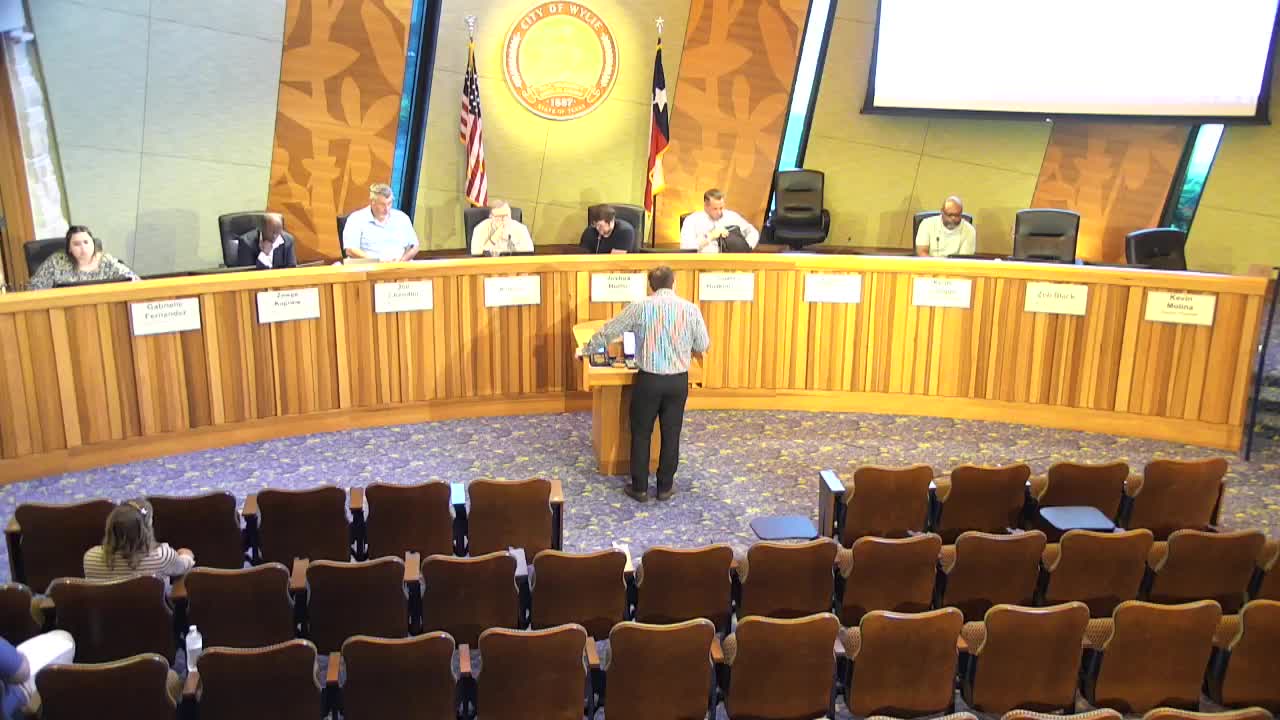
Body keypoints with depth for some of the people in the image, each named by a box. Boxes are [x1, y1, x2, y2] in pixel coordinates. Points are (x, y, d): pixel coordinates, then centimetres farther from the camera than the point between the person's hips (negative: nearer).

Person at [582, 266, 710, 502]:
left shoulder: (640, 307, -7)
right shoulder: (690, 309, -4)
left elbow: (608, 331, 2)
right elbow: (703, 346, 5)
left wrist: (586, 349, 18)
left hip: (648, 379, -1)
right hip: (678, 380, 2)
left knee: (641, 434, 11)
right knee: (671, 434, 13)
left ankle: (640, 488, 18)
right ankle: (665, 487, 22)